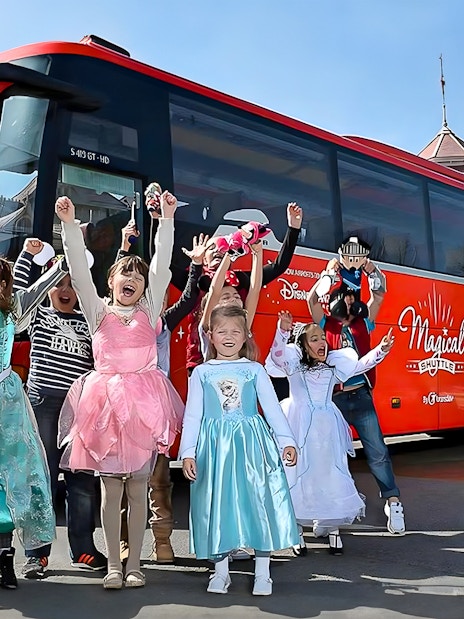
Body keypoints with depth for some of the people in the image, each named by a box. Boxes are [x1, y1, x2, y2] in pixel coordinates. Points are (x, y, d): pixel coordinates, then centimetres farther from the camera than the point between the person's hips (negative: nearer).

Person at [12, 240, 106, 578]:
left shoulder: (87, 322, 16)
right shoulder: (38, 315, 9)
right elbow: (18, 288, -3)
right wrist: (28, 254, -10)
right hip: (44, 402, -2)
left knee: (82, 479, 5)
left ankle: (83, 550, 16)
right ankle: (37, 554, 10)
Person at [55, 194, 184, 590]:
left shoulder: (149, 312, 10)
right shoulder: (98, 312, 9)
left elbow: (162, 266, 1)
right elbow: (79, 270, -2)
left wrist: (167, 218, -6)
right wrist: (69, 224, -11)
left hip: (143, 403, 0)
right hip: (105, 402, 0)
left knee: (138, 487, 6)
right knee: (110, 487, 6)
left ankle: (134, 563, 17)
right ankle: (113, 565, 17)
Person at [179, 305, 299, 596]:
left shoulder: (255, 370, 6)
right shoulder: (201, 373, 6)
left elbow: (273, 407, 4)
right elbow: (192, 415, 5)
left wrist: (287, 441, -5)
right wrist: (188, 452, -2)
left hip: (252, 443, 0)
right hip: (215, 445, 0)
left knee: (259, 501, -1)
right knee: (217, 504, 5)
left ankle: (262, 573, 13)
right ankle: (221, 571, 22)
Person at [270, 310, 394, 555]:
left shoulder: (334, 363, 12)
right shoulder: (294, 363, -1)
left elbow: (360, 364, 11)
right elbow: (277, 353, -19)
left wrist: (381, 349, -2)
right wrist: (283, 329, -35)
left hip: (327, 428, 4)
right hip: (300, 427, -4)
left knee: (330, 475, 5)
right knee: (298, 475, -1)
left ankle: (332, 528, 17)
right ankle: (296, 530, 11)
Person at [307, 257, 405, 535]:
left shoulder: (363, 323, 11)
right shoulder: (326, 325, 5)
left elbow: (379, 295, 3)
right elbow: (312, 300, -9)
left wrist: (371, 268, -5)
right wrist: (329, 272, -11)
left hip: (362, 397, 1)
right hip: (334, 398, -1)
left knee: (377, 451, 0)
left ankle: (393, 502, 6)